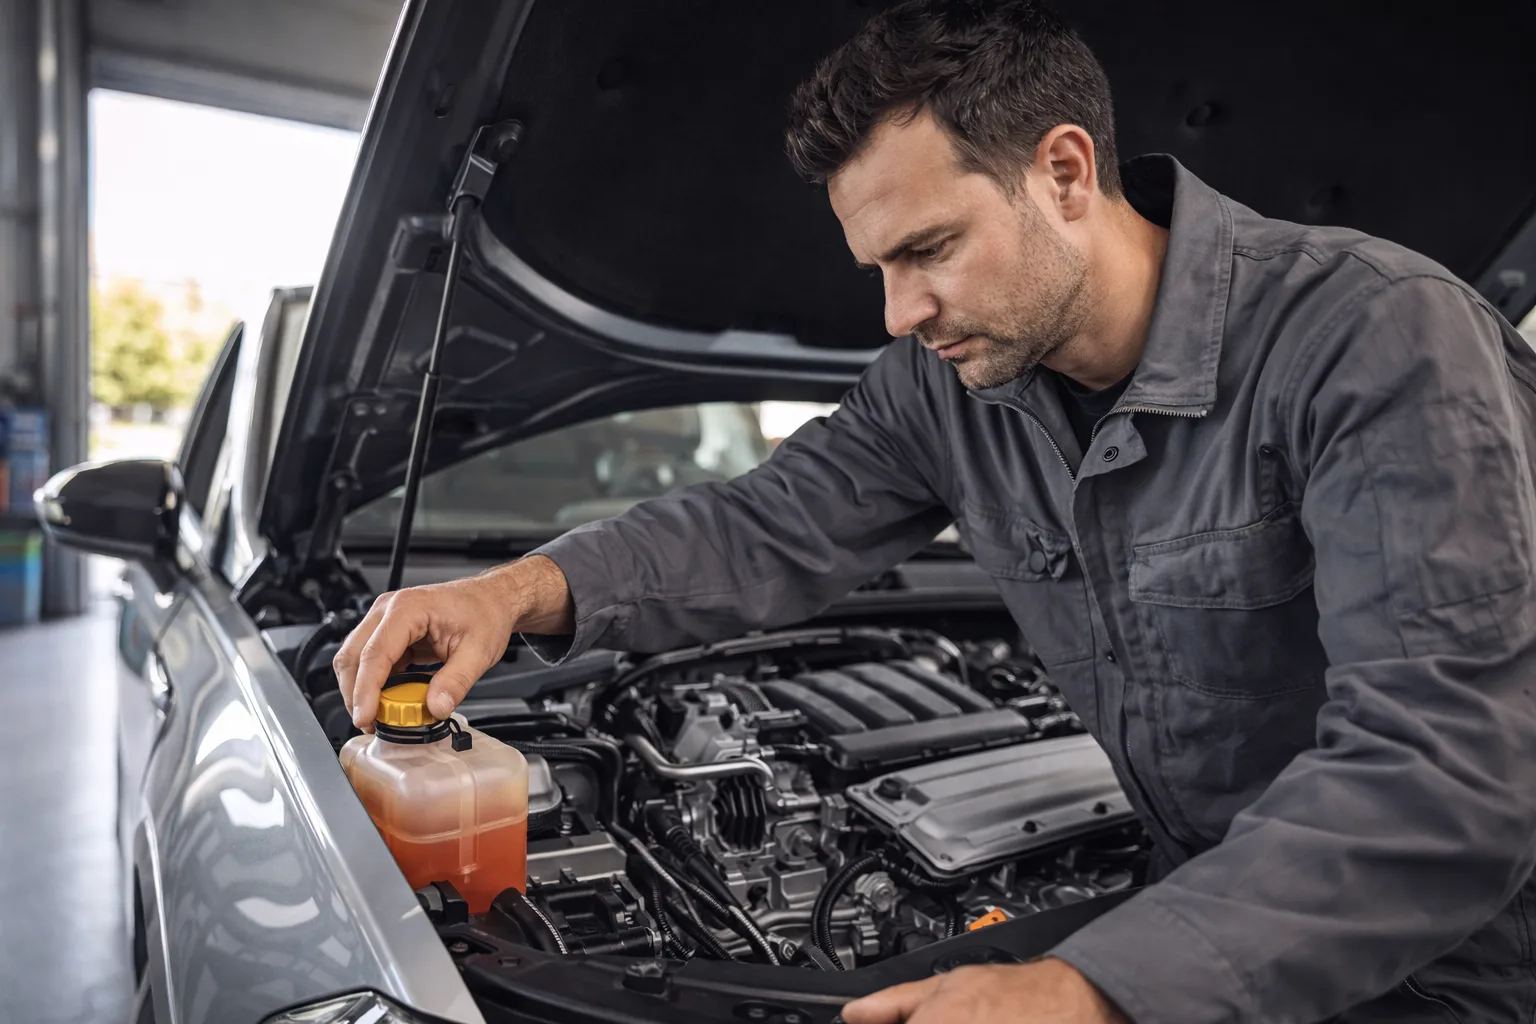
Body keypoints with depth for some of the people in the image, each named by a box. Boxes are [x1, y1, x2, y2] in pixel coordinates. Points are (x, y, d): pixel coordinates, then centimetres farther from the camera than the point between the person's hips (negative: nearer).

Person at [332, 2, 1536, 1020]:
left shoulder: (1384, 335, -24)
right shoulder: (948, 378, -5)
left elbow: (1438, 781, -31)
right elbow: (772, 528, 1)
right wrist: (529, 588, -16)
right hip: (1209, 912, 5)